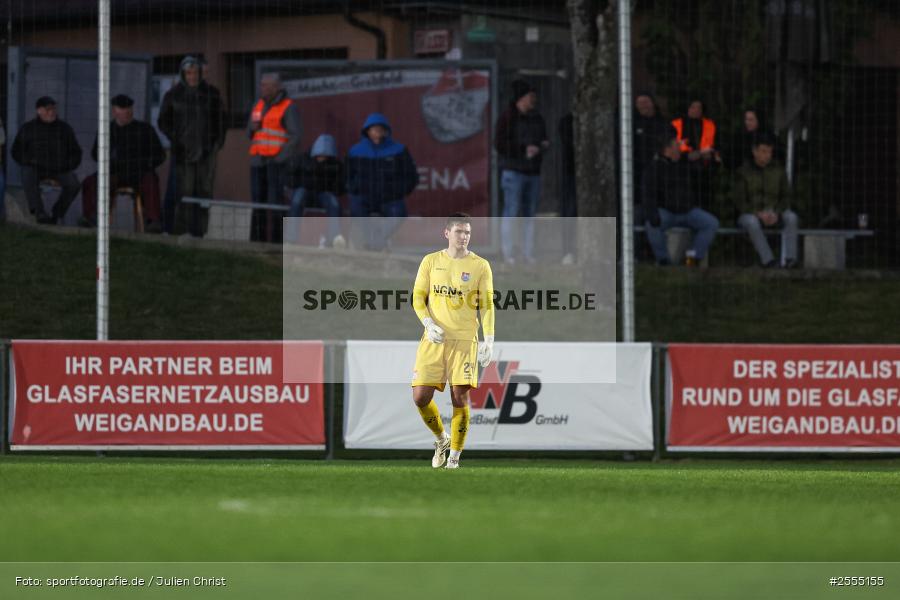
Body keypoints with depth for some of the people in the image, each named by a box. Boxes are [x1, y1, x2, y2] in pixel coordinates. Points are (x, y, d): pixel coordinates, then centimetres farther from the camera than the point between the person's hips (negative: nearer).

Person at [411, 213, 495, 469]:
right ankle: (441, 439, 23)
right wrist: (429, 324, -10)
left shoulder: (480, 266, 2)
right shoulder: (431, 261, 7)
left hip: (465, 340, -2)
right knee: (421, 397, -6)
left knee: (460, 398, -7)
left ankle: (454, 460, 2)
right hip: (434, 340, 2)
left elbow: (487, 305, 2)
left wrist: (489, 340, -8)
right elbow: (418, 298, 8)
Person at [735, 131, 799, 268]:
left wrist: (776, 213, -14)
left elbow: (785, 197, 7)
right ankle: (768, 260, -42)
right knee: (752, 222, -38)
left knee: (791, 217, -29)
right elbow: (740, 202, -6)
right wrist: (759, 214, -20)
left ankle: (788, 259, -38)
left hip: (774, 214, 3)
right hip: (750, 214, -3)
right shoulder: (744, 172, -4)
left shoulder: (778, 170, 5)